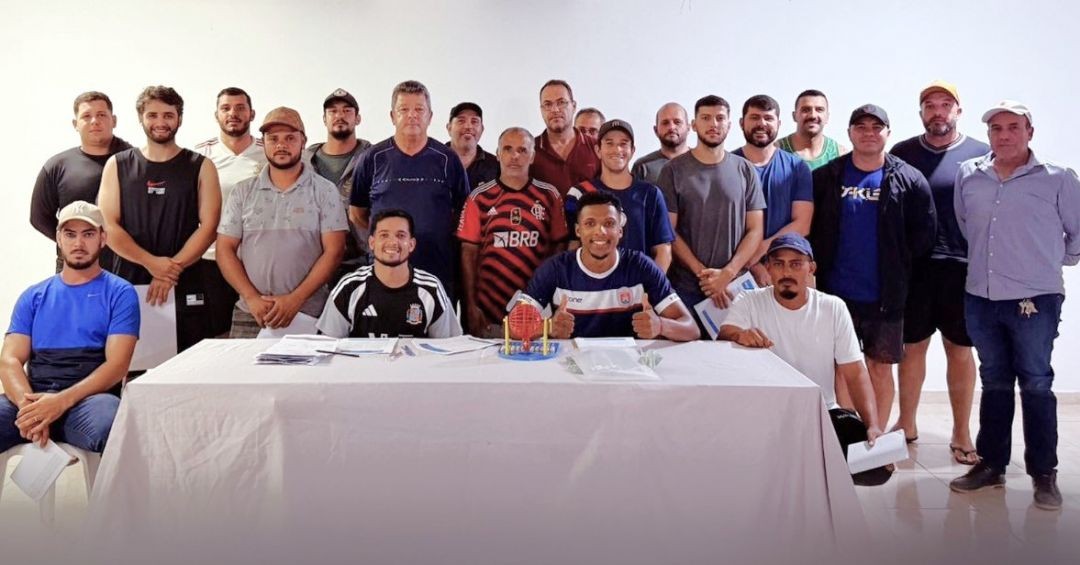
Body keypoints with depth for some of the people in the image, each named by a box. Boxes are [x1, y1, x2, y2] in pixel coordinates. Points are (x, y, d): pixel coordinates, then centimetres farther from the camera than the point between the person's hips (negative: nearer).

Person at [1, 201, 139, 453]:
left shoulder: (120, 293, 7)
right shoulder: (33, 297, 18)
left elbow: (117, 364, -3)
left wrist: (63, 401, -18)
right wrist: (28, 404, -13)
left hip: (88, 399, -2)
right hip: (34, 399, 2)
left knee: (107, 421, -37)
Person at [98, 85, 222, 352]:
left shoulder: (200, 167, 7)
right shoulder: (117, 165, 10)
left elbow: (209, 225, -2)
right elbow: (109, 226, 2)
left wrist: (173, 269, -12)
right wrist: (151, 262, -12)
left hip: (185, 288, -1)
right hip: (129, 283, 1)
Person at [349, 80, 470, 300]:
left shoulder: (448, 160, 5)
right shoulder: (373, 158, 6)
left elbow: (462, 213, 9)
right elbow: (357, 213, 11)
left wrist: (437, 235, -1)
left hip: (439, 273, 0)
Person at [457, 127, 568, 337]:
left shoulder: (549, 196, 4)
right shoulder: (479, 198, 1)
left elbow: (558, 247, 8)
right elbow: (469, 252, 2)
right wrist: (471, 305, -3)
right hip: (489, 309, -1)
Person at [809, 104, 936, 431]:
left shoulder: (909, 180, 0)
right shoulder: (826, 177, 3)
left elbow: (924, 233, 1)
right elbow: (809, 228, 3)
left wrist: (898, 265, 0)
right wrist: (822, 265, -4)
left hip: (886, 296, -1)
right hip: (837, 292, 1)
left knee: (881, 368, 8)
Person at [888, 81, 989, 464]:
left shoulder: (981, 155, 3)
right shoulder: (902, 154, 5)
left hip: (962, 267, -1)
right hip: (913, 266, 1)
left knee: (960, 349, 8)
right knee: (912, 346, 9)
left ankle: (961, 432, 19)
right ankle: (907, 424, 23)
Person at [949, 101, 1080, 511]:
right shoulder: (968, 176, 5)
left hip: (1035, 299, -3)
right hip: (981, 298, 3)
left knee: (1036, 384, 2)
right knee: (994, 382, 14)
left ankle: (1044, 473, 13)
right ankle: (991, 464, 23)